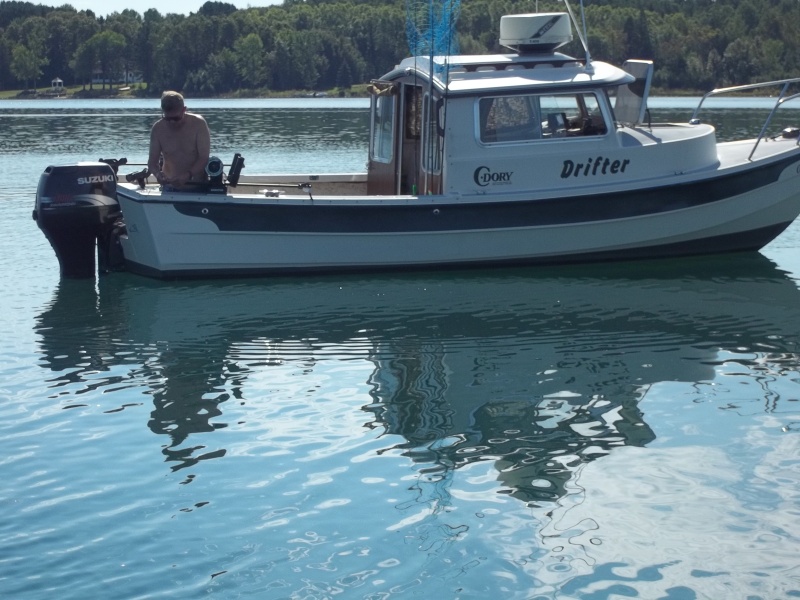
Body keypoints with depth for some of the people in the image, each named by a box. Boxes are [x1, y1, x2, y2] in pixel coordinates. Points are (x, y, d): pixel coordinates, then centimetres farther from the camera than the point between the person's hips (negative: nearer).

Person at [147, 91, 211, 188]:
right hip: (169, 185, 2)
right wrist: (157, 173, -25)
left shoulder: (198, 124, -10)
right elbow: (152, 161, -1)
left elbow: (204, 158, -14)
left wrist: (187, 175, -31)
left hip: (197, 184, -2)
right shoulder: (158, 129, -3)